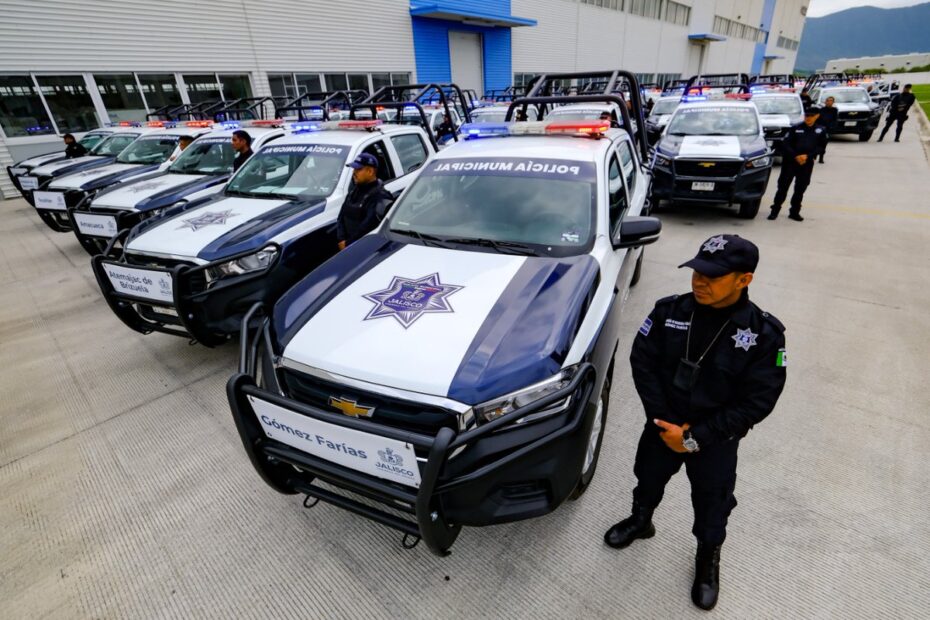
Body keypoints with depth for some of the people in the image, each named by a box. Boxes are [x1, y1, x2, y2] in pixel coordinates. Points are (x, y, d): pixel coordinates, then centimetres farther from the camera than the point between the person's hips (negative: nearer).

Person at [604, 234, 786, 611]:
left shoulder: (764, 334, -19)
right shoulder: (669, 311, -14)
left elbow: (756, 403, -18)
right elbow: (642, 362, -10)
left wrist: (695, 437, -21)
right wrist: (664, 421, -16)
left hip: (717, 440, -2)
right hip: (663, 426, 2)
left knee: (712, 505, 20)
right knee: (648, 479, 25)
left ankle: (708, 557, 50)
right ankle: (641, 521, 56)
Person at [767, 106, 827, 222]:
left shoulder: (821, 131, 6)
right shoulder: (795, 128, 0)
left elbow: (821, 147, 5)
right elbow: (785, 144, -4)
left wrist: (807, 156, -11)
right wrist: (795, 156, -14)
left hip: (807, 163, 2)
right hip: (790, 161, -2)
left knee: (800, 189, 6)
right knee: (783, 186, -4)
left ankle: (794, 212, 14)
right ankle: (775, 210, 4)